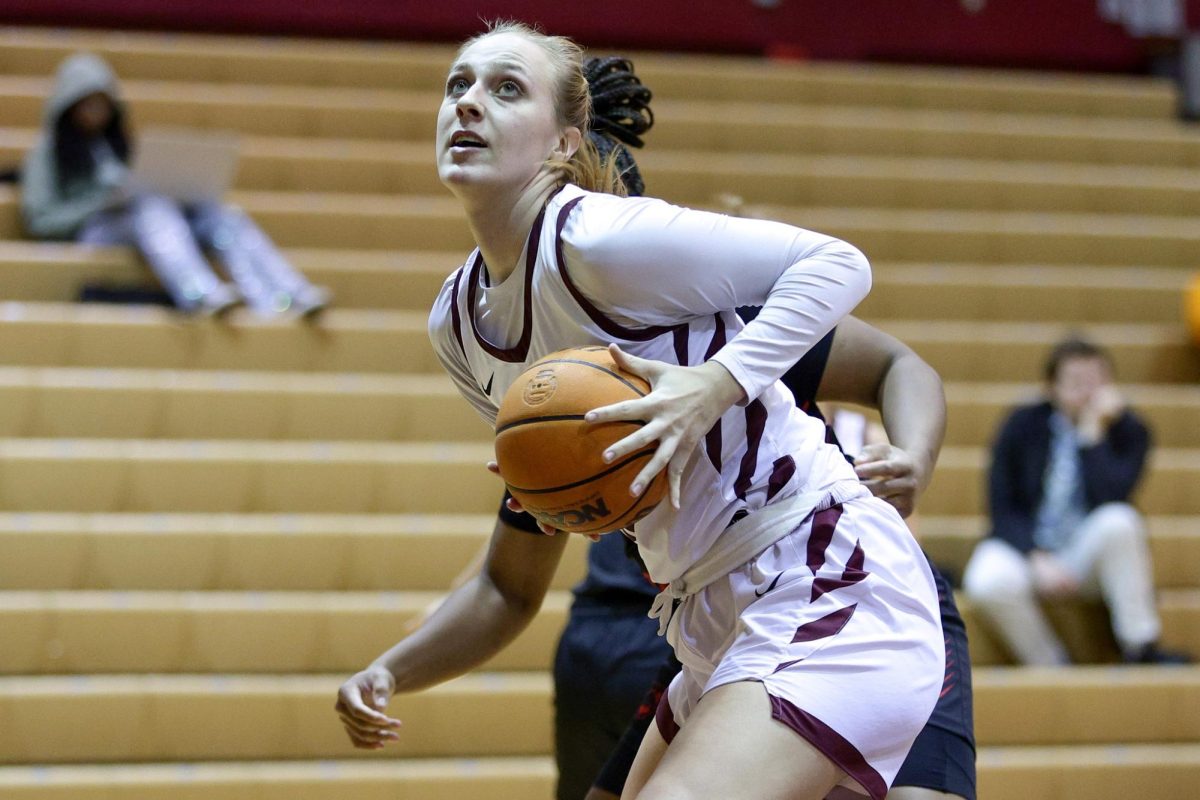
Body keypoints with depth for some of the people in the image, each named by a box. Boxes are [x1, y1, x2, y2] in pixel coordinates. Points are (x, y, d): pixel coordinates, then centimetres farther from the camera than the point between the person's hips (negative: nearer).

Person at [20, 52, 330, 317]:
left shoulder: (119, 144, 32)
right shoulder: (47, 154, 15)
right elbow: (38, 220, 1)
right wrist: (102, 203, -11)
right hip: (94, 230, -5)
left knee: (218, 215, -24)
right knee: (153, 207, -37)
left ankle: (289, 295, -50)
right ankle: (200, 294, -67)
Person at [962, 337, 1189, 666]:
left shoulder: (1128, 430, -4)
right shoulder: (1022, 426, -4)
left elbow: (1110, 498, -20)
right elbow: (1003, 509, -5)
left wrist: (1093, 434, -22)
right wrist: (1038, 561, -20)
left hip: (1088, 553, 1)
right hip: (1027, 549, 0)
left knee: (1119, 519, -33)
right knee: (990, 583, -35)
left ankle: (1141, 649, -22)